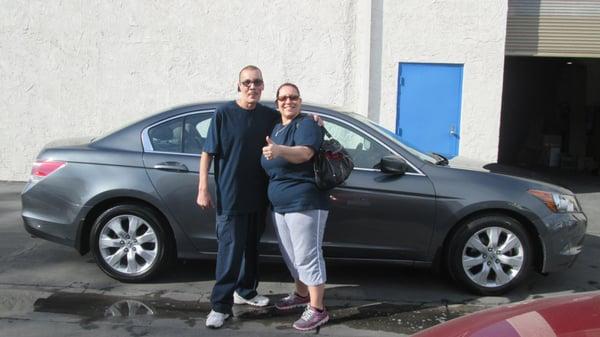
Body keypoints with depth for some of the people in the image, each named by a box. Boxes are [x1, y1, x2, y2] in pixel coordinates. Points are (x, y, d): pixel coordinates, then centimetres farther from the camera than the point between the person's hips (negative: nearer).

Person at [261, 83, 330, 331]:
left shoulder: (306, 125, -10)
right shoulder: (276, 128, 16)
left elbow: (305, 153, -31)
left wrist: (279, 150, -47)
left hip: (304, 203, -9)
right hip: (280, 205, 9)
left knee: (307, 256, -6)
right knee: (291, 255, 18)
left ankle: (317, 310, 2)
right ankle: (301, 294, 36)